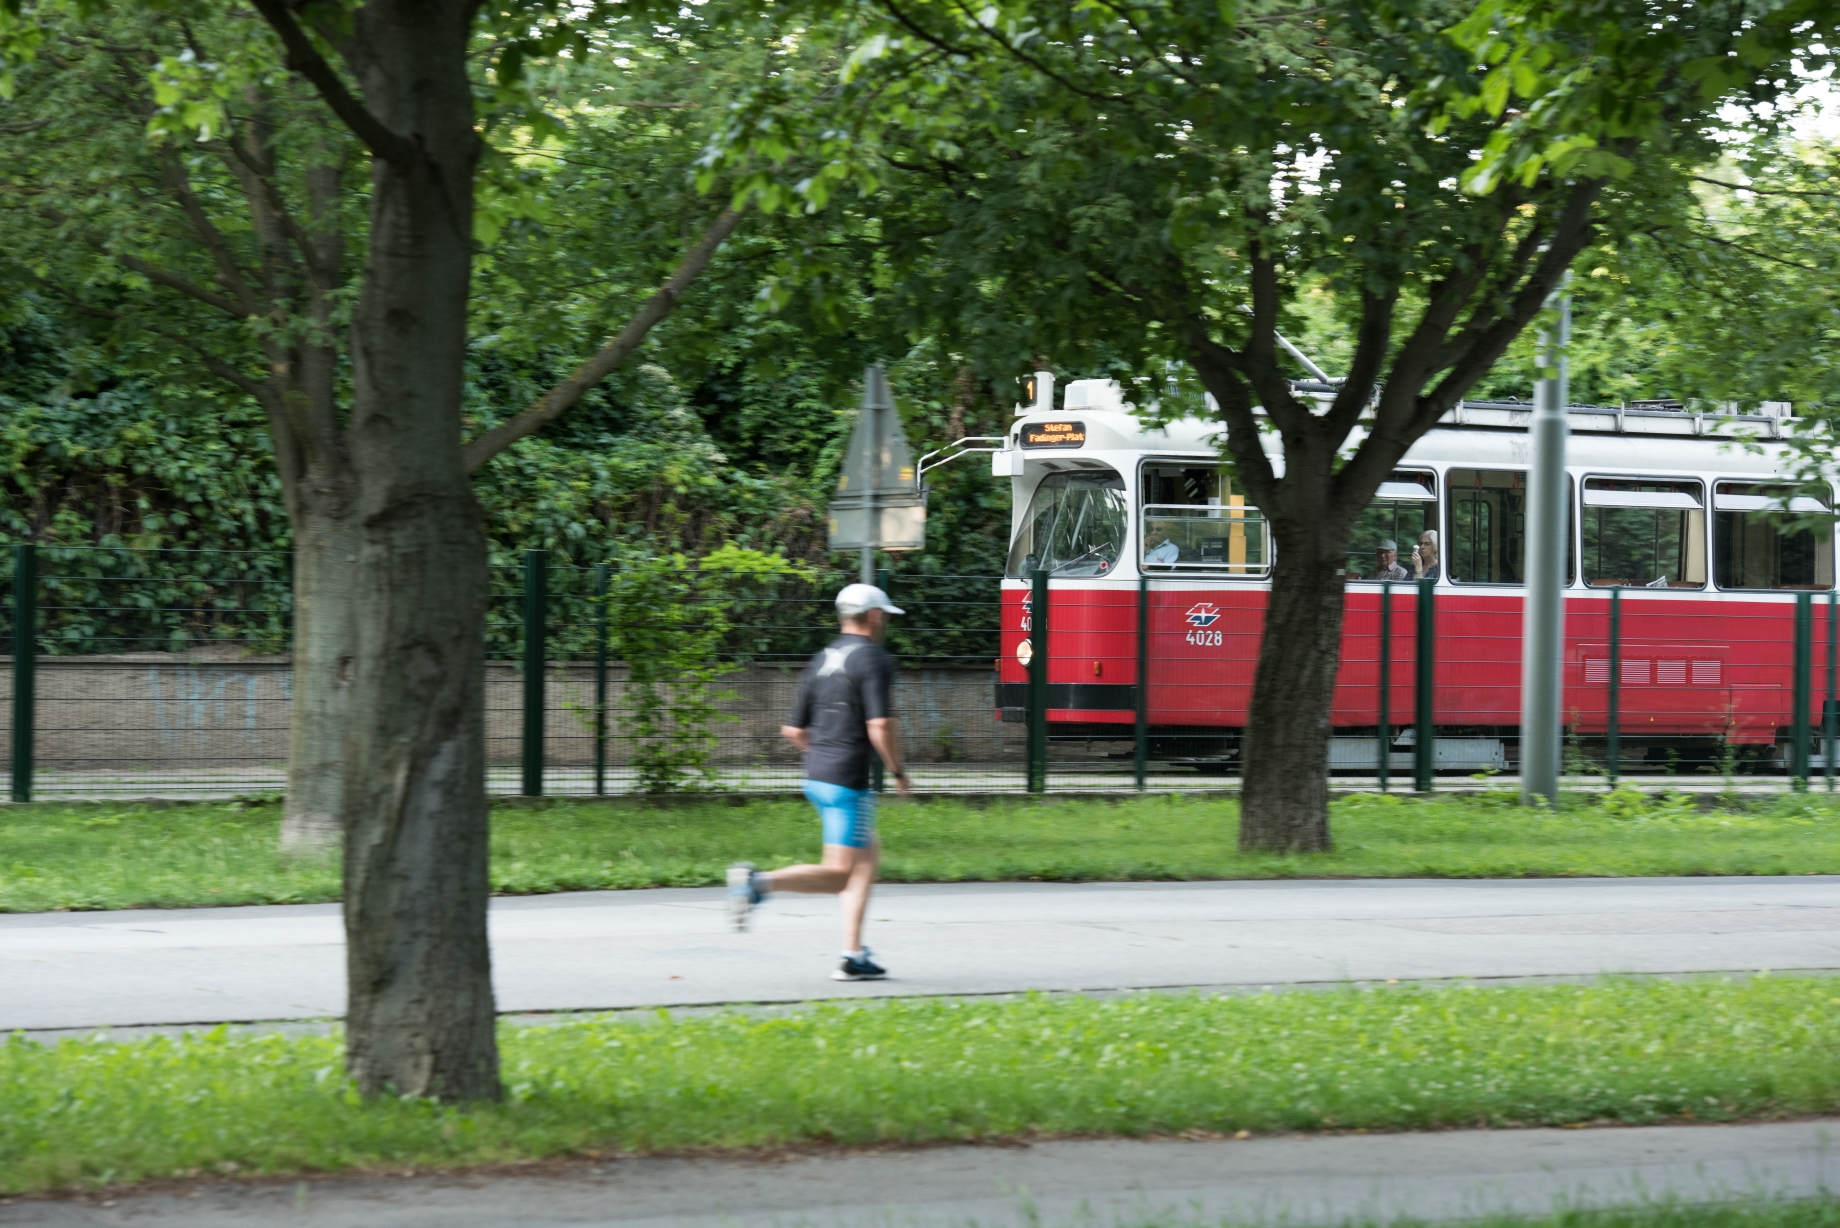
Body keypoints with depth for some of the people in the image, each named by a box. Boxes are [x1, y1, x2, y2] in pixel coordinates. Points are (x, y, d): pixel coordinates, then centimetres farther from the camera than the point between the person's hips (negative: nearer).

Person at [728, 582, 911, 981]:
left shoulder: (821, 661, 14)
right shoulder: (873, 659, -9)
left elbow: (793, 731, 14)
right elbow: (880, 725, -21)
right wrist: (898, 771, -6)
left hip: (816, 777, 9)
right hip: (848, 781, -9)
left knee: (869, 856, 18)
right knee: (840, 875, -6)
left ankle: (853, 956, 13)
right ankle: (760, 882, -24)